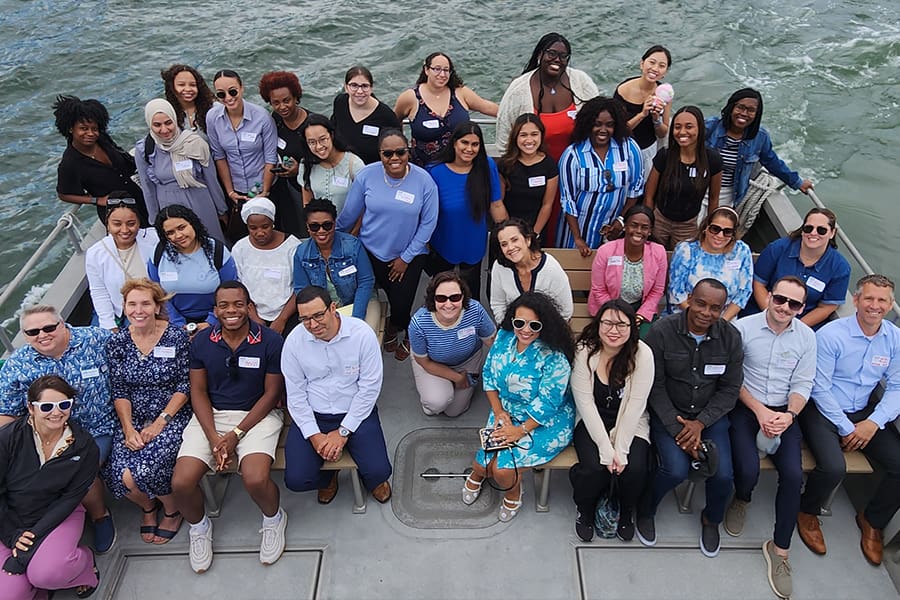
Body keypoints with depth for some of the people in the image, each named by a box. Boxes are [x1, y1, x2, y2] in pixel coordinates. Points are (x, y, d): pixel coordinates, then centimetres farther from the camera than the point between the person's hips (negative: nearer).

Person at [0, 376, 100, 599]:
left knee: (46, 574, -29)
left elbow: (71, 497, -8)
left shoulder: (85, 447, -11)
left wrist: (34, 536, -18)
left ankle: (84, 562, 4)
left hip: (59, 514, -1)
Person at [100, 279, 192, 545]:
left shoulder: (176, 337, -8)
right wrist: (128, 428, -10)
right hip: (133, 419, 4)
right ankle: (148, 506, 17)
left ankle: (172, 510, 9)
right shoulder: (117, 342, 2)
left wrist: (160, 422, -14)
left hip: (172, 416, -3)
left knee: (141, 471, -24)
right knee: (119, 475, -19)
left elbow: (185, 385, -8)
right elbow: (119, 391, 3)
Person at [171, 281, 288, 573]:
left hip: (257, 415, -3)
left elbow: (272, 393, -6)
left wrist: (236, 434, -12)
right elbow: (198, 392, 3)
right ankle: (199, 527, 20)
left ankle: (273, 519, 9)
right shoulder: (201, 342, 2)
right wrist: (213, 438, -10)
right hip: (211, 415, 3)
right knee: (181, 483, -15)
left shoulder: (270, 341, -8)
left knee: (256, 479, -28)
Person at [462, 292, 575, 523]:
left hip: (545, 422, -5)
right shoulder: (504, 337, -6)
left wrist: (521, 430, -19)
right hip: (507, 412, 5)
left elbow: (546, 404, -21)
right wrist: (498, 411, -5)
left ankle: (513, 494, 18)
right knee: (486, 460, -9)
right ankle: (477, 473, 30)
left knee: (503, 467, -18)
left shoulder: (554, 358, -24)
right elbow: (489, 375, 3)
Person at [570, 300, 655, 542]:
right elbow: (585, 403, -15)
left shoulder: (642, 354, -14)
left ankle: (626, 513, 12)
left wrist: (620, 450, -20)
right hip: (592, 421, -1)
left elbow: (635, 406, -15)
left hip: (630, 423, 1)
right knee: (595, 467, -25)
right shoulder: (584, 351, -15)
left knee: (635, 468, -23)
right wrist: (606, 450, -21)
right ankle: (585, 511, 10)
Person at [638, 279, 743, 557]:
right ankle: (645, 511, 10)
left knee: (723, 473, -15)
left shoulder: (730, 337, -7)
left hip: (710, 414, 3)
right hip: (668, 412, -2)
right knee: (676, 469, -24)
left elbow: (730, 389, -1)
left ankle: (711, 519, 21)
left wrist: (700, 423, -13)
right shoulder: (661, 331, -16)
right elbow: (655, 387, -11)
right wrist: (677, 428, -17)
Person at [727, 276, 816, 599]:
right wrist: (759, 410, -14)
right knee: (749, 470, -23)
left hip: (784, 411, 3)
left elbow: (802, 384, 3)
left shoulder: (807, 336, 3)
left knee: (793, 475, -16)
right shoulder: (742, 327, -8)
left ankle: (780, 548, 3)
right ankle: (741, 500, 18)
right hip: (745, 407, -3)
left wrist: (788, 415, -15)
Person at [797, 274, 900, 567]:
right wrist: (845, 429, -12)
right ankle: (807, 513, 5)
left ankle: (872, 520, 15)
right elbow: (819, 388, -12)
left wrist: (874, 422, -11)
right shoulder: (830, 335, -15)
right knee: (833, 467, -28)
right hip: (824, 410, -5)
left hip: (864, 412, 5)